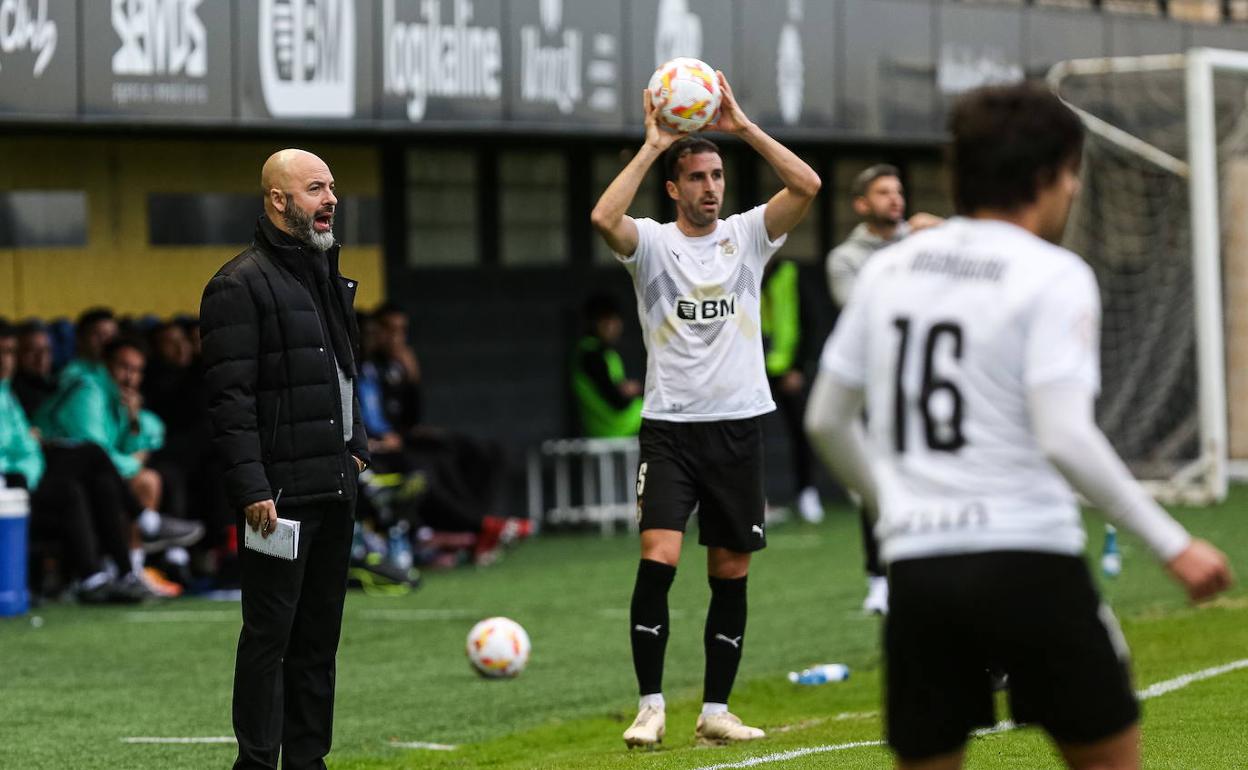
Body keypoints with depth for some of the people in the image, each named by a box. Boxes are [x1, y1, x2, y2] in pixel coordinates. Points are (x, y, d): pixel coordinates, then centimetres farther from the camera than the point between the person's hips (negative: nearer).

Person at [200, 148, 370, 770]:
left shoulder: (328, 275, 18)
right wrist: (251, 486, -21)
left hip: (334, 486, 8)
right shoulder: (241, 285, -10)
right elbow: (230, 397, -16)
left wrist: (355, 445, 17)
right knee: (270, 633, -5)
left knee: (320, 635, 11)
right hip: (281, 494, -8)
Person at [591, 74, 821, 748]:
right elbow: (604, 218, -22)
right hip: (670, 427, -3)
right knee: (657, 559, -16)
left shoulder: (747, 236, 6)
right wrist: (651, 145, -17)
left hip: (739, 424, 3)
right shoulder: (652, 243, 0)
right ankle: (650, 706, -8)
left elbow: (807, 186, -9)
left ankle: (715, 710, 15)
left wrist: (743, 127, -12)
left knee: (731, 573, 6)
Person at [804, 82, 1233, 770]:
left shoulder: (887, 268, 12)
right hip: (1027, 560, -5)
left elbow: (826, 420, 17)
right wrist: (1171, 544, -10)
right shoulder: (1055, 276, -5)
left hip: (916, 565, 5)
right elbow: (1064, 438, -16)